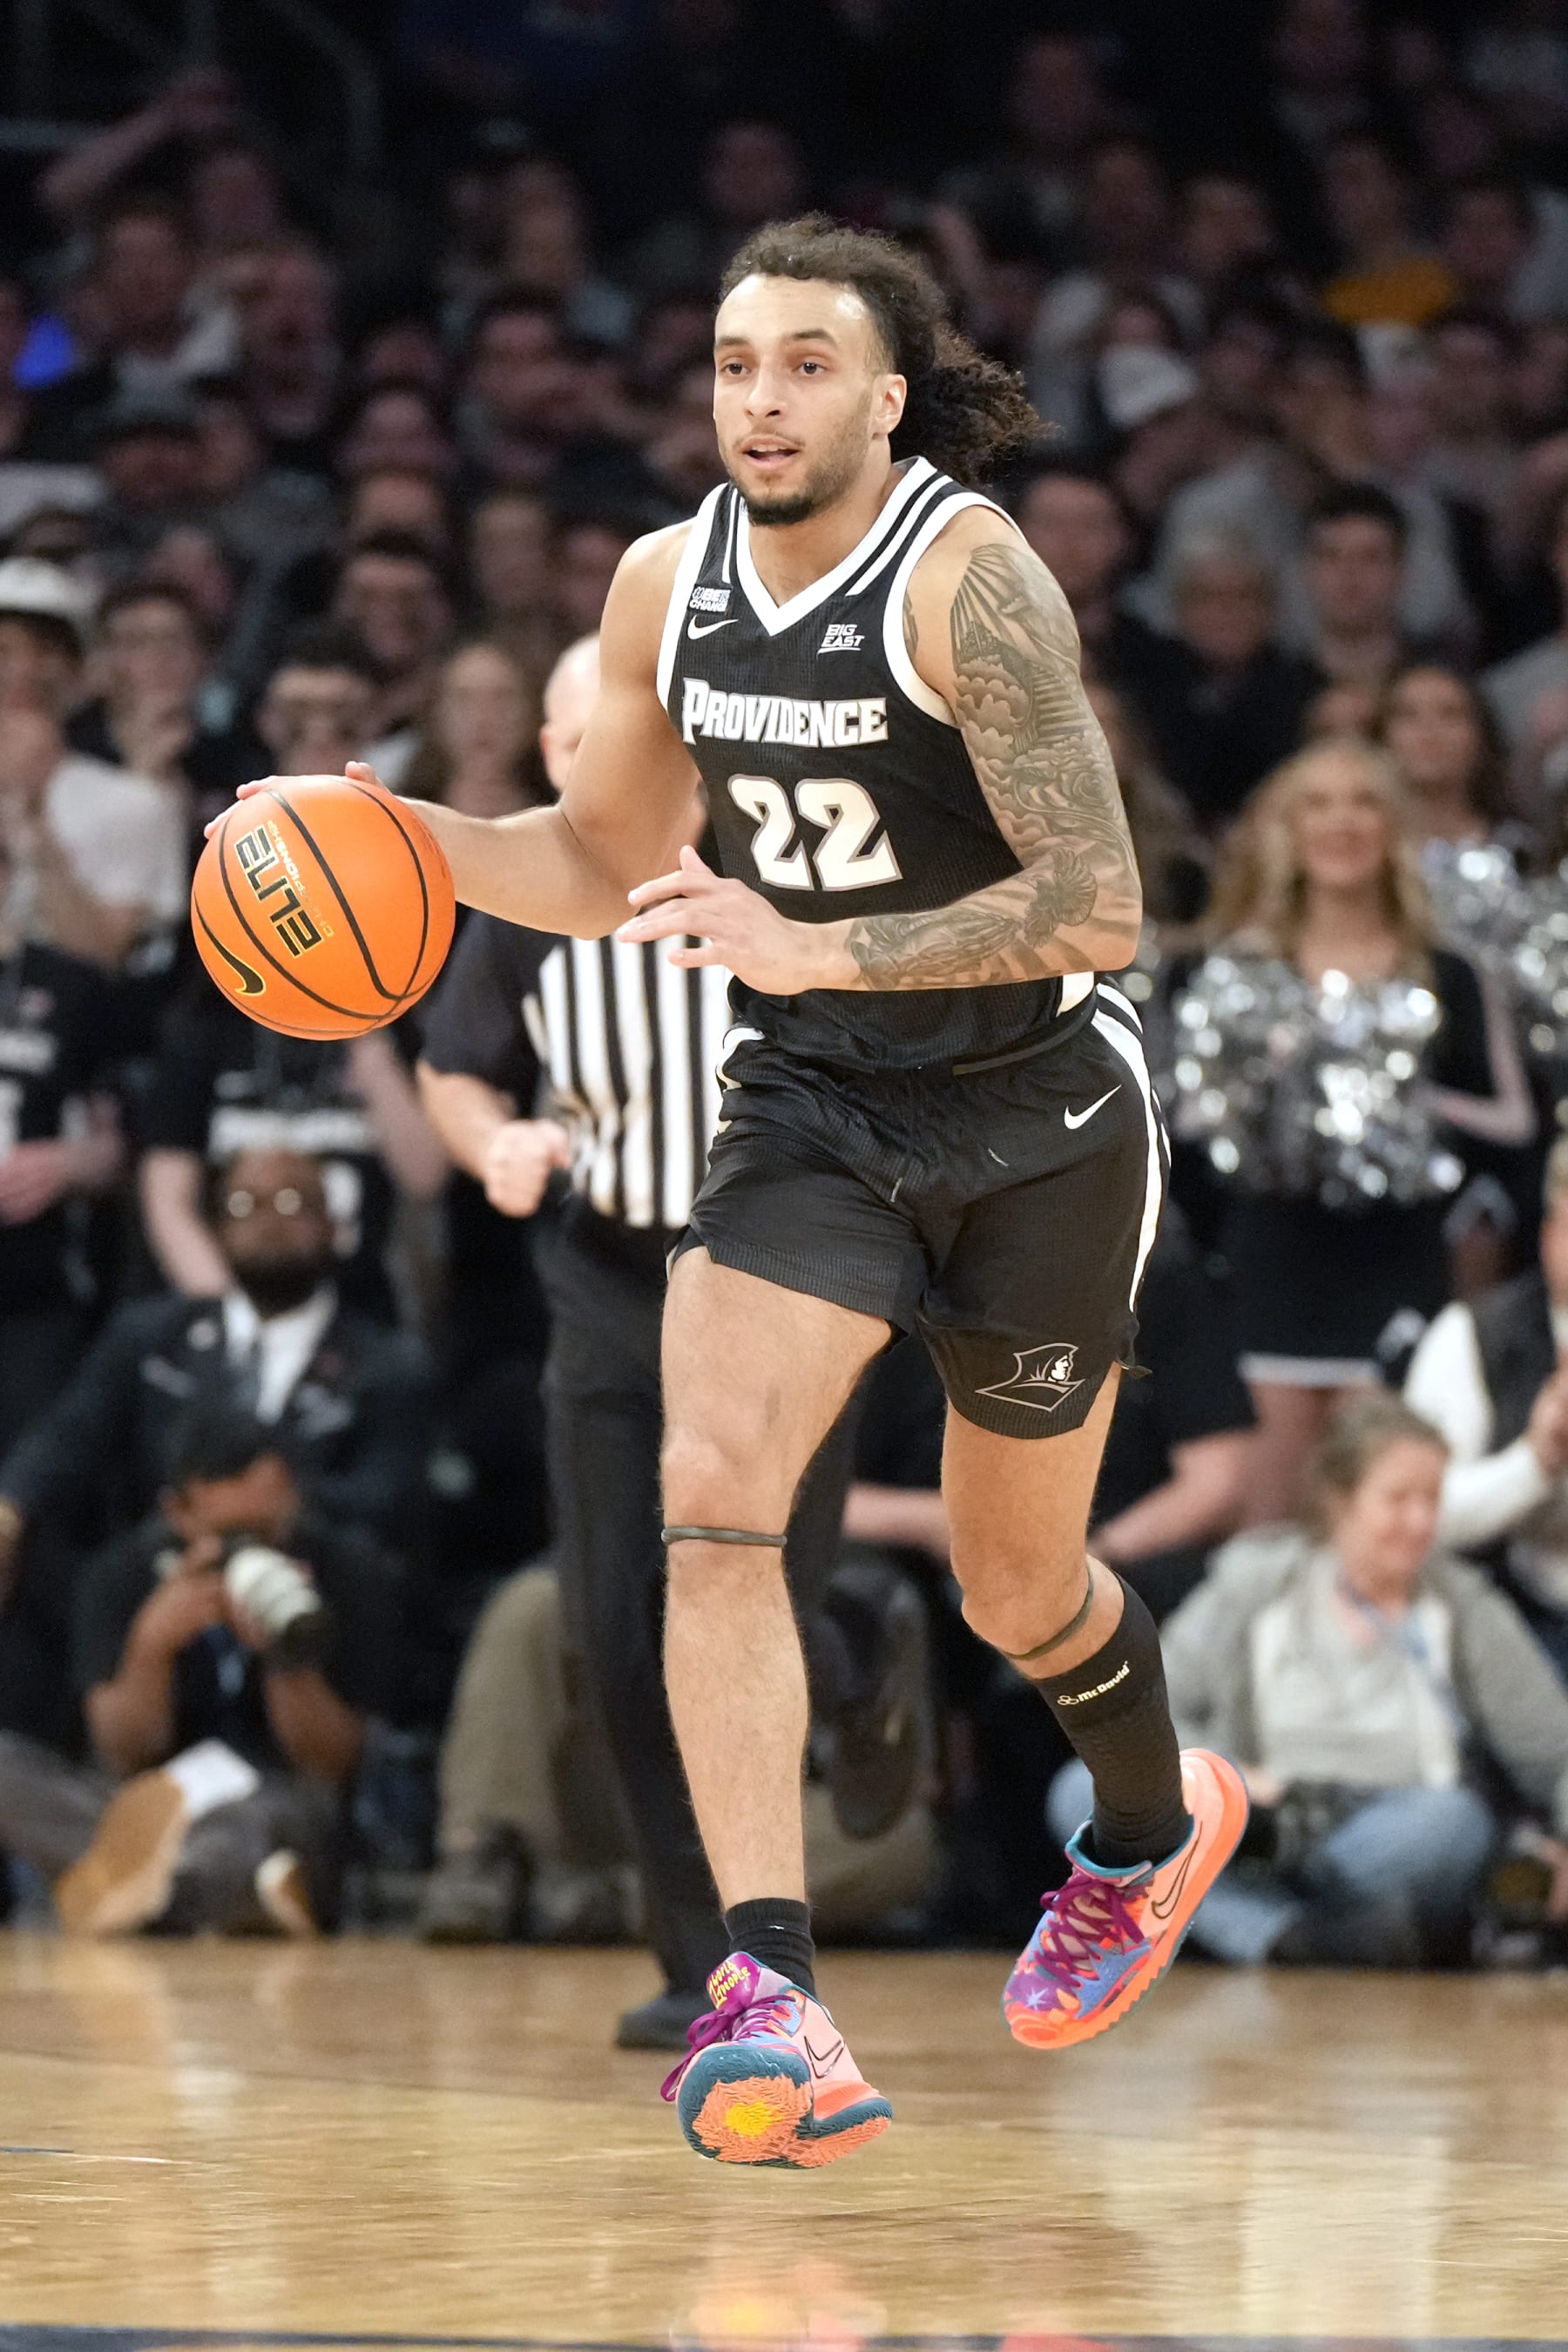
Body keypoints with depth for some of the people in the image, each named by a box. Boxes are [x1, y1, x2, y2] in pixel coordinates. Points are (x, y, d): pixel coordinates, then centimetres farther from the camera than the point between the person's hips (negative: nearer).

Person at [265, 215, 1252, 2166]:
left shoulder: (968, 579, -22)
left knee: (1018, 1592, 12)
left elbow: (1096, 910, -27)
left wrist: (815, 949, -35)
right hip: (810, 1108, 4)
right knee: (713, 1497, -20)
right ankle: (768, 1993, -23)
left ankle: (1154, 1827, 47)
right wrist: (405, 836, -5)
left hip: (1039, 1120, -4)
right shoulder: (666, 585, -2)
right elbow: (606, 862, 13)